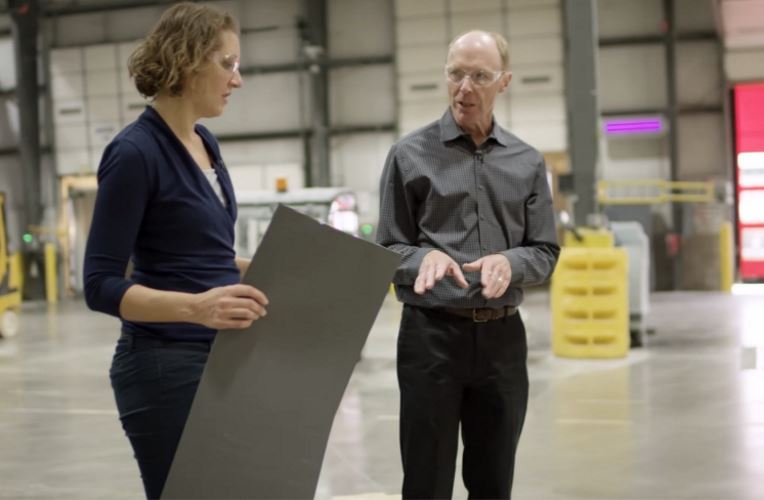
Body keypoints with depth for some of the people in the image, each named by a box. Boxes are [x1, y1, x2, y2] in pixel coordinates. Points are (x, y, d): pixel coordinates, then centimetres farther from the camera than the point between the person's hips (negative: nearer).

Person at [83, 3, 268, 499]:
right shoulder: (135, 152, -16)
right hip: (167, 369, -8)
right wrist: (195, 307, -33)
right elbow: (102, 284, -19)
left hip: (222, 360, 9)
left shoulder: (205, 143, 9)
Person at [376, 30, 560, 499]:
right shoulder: (410, 154, -1)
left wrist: (509, 262, -15)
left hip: (502, 336, 3)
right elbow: (389, 250, 0)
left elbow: (545, 252, 7)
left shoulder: (527, 162, 7)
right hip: (432, 334, -3)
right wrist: (426, 258, -22)